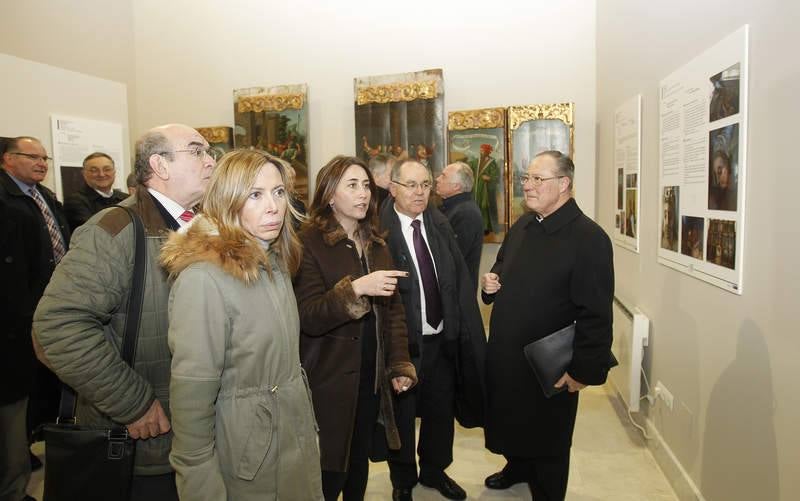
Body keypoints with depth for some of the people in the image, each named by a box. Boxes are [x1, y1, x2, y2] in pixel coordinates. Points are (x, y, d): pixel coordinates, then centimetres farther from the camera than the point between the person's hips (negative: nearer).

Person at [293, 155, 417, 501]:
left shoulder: (376, 243, 9)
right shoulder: (309, 243, -11)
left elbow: (393, 309, 11)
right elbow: (308, 317, -19)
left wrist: (400, 366, 5)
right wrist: (355, 288, -31)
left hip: (372, 377, 6)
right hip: (331, 380, -5)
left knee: (359, 464, 16)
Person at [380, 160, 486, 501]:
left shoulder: (439, 224, 2)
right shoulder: (380, 229, -17)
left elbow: (460, 279, 5)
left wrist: (463, 329, 2)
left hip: (443, 336, 6)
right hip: (404, 341, -5)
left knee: (441, 410, 21)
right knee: (402, 413, 15)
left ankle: (434, 470, 46)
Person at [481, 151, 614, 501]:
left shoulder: (588, 238, -19)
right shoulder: (521, 227, 6)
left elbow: (595, 313, -21)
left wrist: (584, 371, -19)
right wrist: (491, 283, 0)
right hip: (504, 356, 7)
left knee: (547, 442, 14)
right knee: (510, 420, 26)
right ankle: (517, 467, 52)